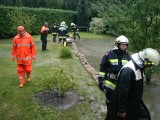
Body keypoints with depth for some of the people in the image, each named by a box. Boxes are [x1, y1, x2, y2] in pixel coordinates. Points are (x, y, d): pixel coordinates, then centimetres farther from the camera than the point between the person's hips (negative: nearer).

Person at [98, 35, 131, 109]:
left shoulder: (127, 56, 5)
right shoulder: (110, 54, -8)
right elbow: (102, 68, -4)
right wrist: (101, 80, -7)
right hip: (110, 83, -3)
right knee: (109, 102, 10)